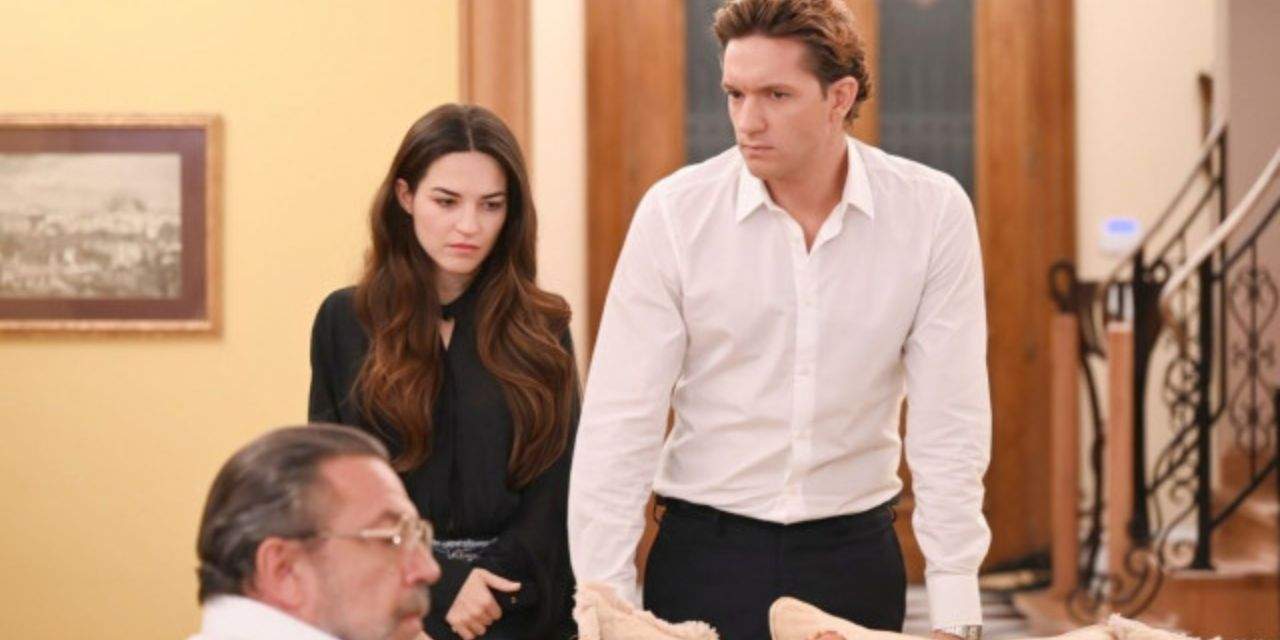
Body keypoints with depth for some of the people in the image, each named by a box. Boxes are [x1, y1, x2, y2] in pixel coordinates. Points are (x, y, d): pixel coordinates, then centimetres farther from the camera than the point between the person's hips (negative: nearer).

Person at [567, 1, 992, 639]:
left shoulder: (933, 211, -7)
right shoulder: (674, 211, -9)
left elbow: (948, 420, -6)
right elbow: (621, 420, -8)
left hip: (856, 551, 1)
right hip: (704, 554, -1)